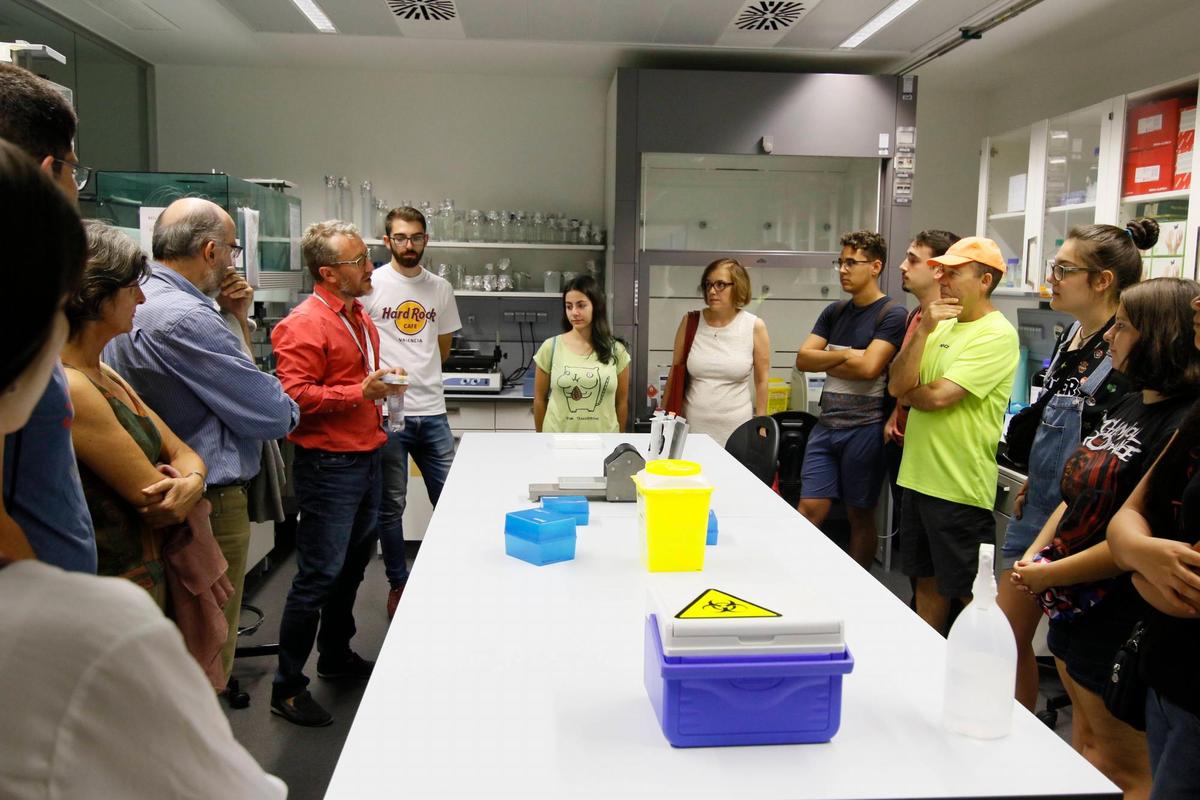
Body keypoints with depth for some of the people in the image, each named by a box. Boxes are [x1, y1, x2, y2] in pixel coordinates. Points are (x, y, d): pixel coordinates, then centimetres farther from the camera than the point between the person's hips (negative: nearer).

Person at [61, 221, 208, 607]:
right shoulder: (67, 388, -23)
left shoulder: (104, 376, 7)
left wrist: (191, 483, -17)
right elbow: (155, 497, -22)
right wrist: (188, 488, -1)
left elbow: (181, 452, 4)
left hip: (149, 574, 9)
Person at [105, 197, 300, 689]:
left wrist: (236, 320, 5)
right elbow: (274, 415, -21)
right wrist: (287, 408, 1)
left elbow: (224, 375, 16)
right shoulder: (184, 319, -24)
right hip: (209, 504, -10)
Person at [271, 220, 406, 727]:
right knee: (319, 575, -4)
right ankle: (287, 687, 9)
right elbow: (294, 395, -25)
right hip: (328, 465, -9)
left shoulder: (360, 318, 14)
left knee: (353, 565, 20)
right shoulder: (304, 325, -16)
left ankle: (336, 656, 38)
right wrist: (360, 391, -30)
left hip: (367, 458, 9)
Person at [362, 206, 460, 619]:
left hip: (432, 412, 4)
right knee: (391, 505, 8)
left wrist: (413, 370, 9)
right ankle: (398, 583, 24)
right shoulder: (371, 286, -3)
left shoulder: (441, 288, 10)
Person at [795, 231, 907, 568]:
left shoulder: (892, 314, -7)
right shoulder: (835, 311, 13)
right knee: (809, 509, 3)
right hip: (826, 426, 5)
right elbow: (803, 359, 5)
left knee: (860, 516, 7)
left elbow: (868, 367, -18)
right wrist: (845, 355, -9)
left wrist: (826, 360, -4)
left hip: (864, 429, -5)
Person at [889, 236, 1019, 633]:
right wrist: (923, 330, -10)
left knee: (970, 594, 4)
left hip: (960, 486, -8)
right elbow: (898, 386, 0)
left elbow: (939, 396, -21)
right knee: (927, 581, 20)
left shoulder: (997, 334, -13)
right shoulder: (942, 325, 11)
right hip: (920, 476, 8)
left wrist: (908, 394, 0)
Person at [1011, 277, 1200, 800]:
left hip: (1122, 620, -8)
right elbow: (1078, 495, 14)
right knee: (1085, 741, 22)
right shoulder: (1127, 407, 8)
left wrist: (1051, 573, -14)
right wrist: (1034, 555, 3)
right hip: (1073, 604, 8)